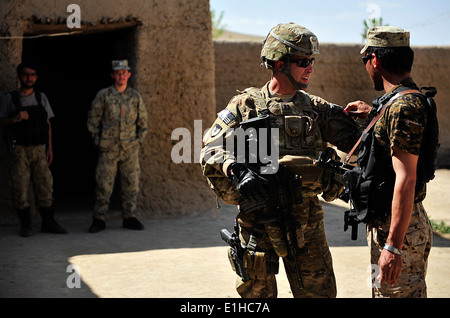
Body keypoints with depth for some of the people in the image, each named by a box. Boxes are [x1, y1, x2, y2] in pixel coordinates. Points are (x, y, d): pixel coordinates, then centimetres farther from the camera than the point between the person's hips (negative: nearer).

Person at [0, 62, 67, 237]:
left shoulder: (41, 97, 11)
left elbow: (47, 124, 12)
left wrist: (50, 148, 6)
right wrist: (15, 119, -15)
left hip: (39, 148, 2)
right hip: (20, 148, -2)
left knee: (45, 184, -1)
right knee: (20, 187, -3)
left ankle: (48, 222, 6)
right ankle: (25, 224, 5)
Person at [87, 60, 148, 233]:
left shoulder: (135, 96, 8)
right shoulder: (103, 95, 0)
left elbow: (143, 121, 16)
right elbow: (92, 121, 5)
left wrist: (139, 141, 7)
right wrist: (98, 142, -1)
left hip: (130, 149, 3)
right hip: (108, 149, -2)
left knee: (131, 184, 5)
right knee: (104, 185, -4)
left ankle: (129, 217, 15)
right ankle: (99, 220, 3)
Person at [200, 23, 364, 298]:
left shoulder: (316, 108, 10)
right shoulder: (246, 105, 1)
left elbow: (357, 139, 5)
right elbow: (211, 151, -5)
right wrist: (237, 171, -23)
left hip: (306, 222, 2)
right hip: (257, 221, -2)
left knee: (319, 291, 6)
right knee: (257, 293, 8)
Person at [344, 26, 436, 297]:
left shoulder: (402, 106, -20)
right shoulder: (410, 100, 12)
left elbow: (406, 179, -26)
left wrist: (393, 246, -28)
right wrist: (374, 114, 30)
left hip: (399, 228, -10)